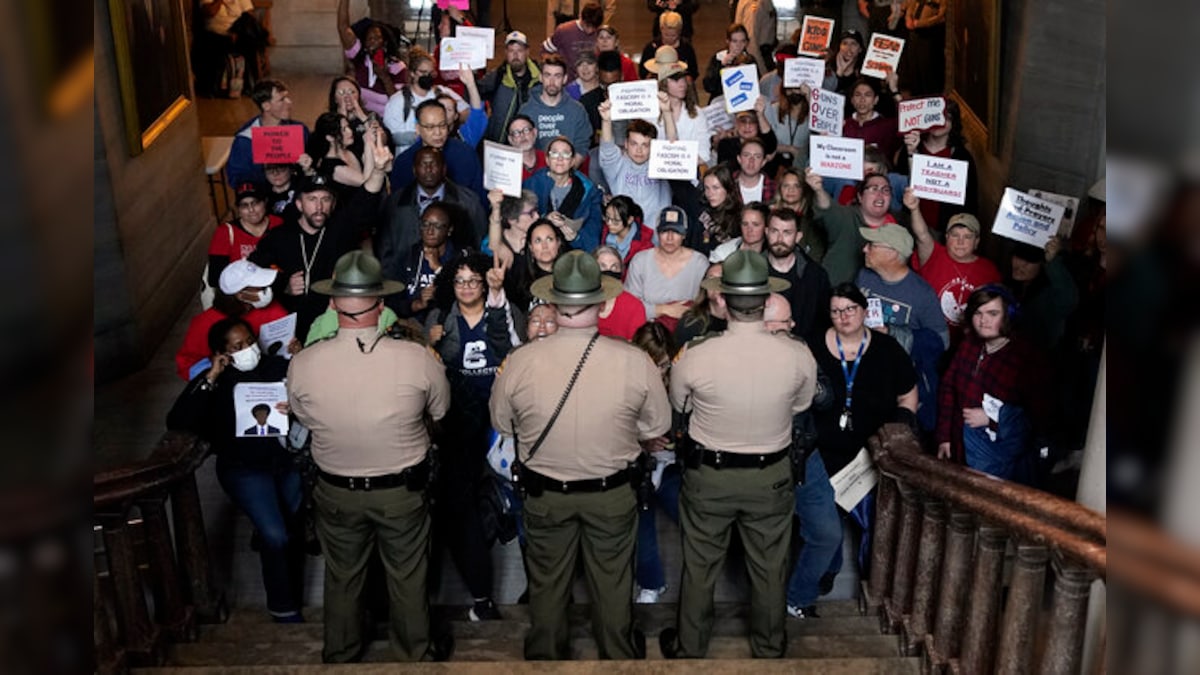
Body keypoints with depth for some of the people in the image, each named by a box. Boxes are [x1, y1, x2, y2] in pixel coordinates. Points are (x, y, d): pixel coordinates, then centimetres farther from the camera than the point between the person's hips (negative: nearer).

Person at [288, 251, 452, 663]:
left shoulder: (302, 365, -21)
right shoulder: (417, 358, -25)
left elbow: (304, 419, -1)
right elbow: (439, 411, -6)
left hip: (337, 491, 2)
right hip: (403, 489, -1)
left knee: (342, 578, 24)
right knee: (407, 577, 20)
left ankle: (340, 656, 46)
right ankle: (415, 654, 41)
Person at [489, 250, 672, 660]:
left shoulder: (520, 362, -22)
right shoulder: (636, 362, -24)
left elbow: (501, 422, -5)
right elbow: (657, 427, -9)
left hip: (543, 493, 1)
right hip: (613, 492, 0)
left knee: (547, 585, 23)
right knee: (612, 584, 22)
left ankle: (546, 658, 44)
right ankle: (619, 656, 43)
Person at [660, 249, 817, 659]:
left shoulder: (694, 357, -24)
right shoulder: (798, 355, -20)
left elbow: (678, 405, -2)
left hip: (708, 474, -1)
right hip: (771, 475, 1)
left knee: (699, 567, 18)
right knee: (769, 569, 21)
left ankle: (689, 649, 37)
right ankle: (769, 650, 41)